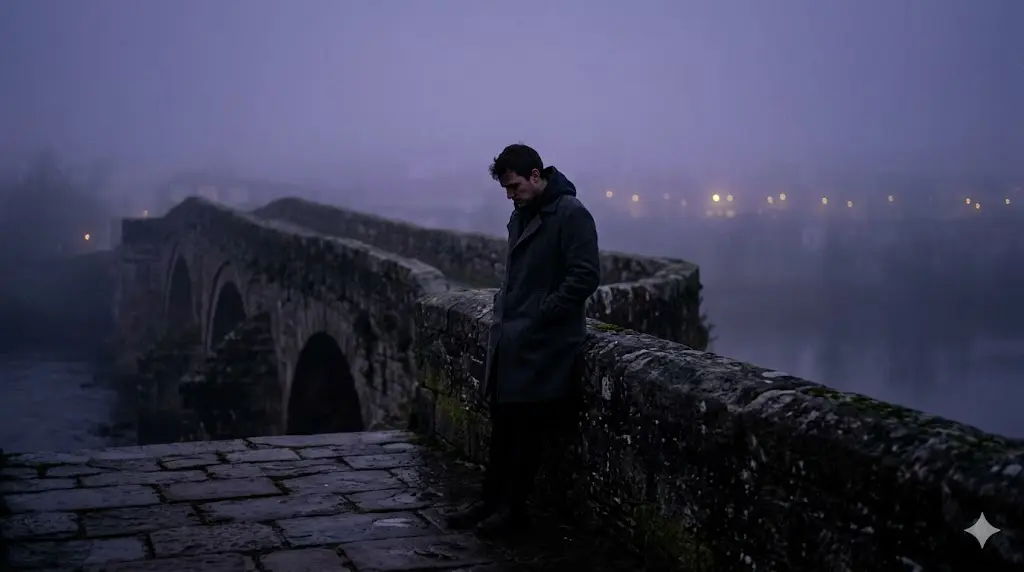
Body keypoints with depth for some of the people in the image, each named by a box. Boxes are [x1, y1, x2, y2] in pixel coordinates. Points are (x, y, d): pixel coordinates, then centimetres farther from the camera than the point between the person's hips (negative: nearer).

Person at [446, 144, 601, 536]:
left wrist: (540, 314, -16)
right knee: (502, 424, 10)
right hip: (509, 338, 8)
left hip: (542, 344, -8)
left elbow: (585, 276, -17)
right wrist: (503, 308, 12)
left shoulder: (570, 214, -12)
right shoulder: (521, 215, 15)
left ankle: (513, 511, 6)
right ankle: (492, 502, 18)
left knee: (528, 428, -3)